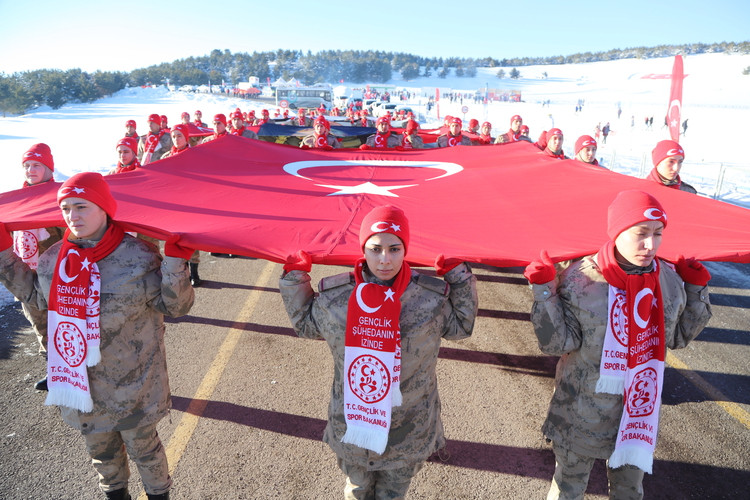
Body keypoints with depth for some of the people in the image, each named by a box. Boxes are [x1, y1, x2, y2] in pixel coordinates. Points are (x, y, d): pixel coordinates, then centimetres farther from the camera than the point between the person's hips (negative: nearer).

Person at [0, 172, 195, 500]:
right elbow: (37, 295, 15)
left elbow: (176, 306, -17)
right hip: (80, 384, 5)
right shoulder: (53, 259, -3)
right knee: (100, 448, 25)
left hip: (132, 386, -5)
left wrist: (175, 261, -32)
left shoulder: (139, 257, -19)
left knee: (142, 446, 15)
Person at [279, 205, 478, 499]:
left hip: (408, 430, 0)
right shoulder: (334, 295, -13)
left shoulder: (432, 297, -15)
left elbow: (461, 326, 3)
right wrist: (295, 277, -2)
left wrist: (458, 276, -8)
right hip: (352, 423, 1)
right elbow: (305, 323, 6)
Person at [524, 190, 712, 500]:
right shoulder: (580, 279, -20)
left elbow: (678, 337, 7)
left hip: (639, 414, 4)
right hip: (582, 414, -4)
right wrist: (544, 291, -28)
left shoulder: (670, 278, -7)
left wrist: (695, 289, -2)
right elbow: (557, 344, -19)